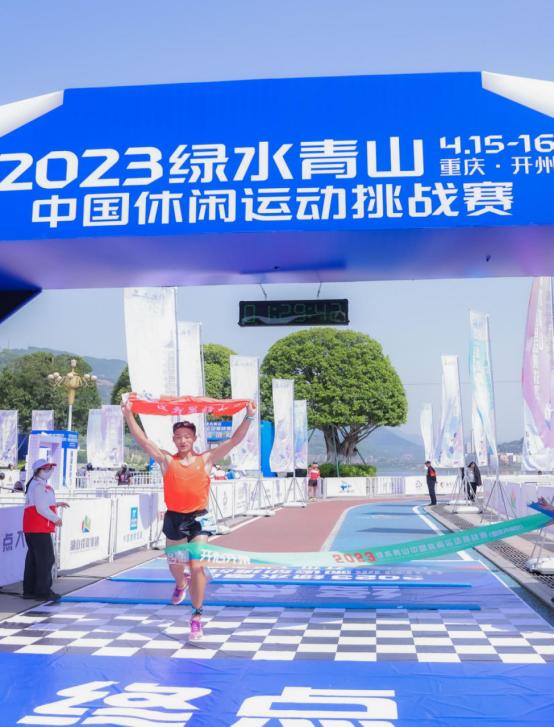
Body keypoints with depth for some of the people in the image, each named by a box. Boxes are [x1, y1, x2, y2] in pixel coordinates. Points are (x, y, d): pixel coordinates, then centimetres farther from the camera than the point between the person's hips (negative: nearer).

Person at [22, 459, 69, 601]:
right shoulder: (37, 485, -15)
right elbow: (41, 509, -19)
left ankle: (29, 590, 20)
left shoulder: (42, 484, 17)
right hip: (38, 527, -10)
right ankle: (43, 591, -1)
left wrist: (56, 504, 17)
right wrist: (56, 519, -10)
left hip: (32, 528, 10)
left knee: (33, 558, 14)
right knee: (46, 559, -6)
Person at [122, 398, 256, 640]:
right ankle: (181, 584, 55)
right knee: (175, 565, 19)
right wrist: (128, 415, -12)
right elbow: (143, 441, -5)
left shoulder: (206, 459, -1)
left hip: (197, 519, -2)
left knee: (197, 566, -8)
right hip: (174, 519, 2)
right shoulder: (167, 460, 1)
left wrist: (248, 417, -14)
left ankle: (197, 616, 5)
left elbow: (234, 440, -5)